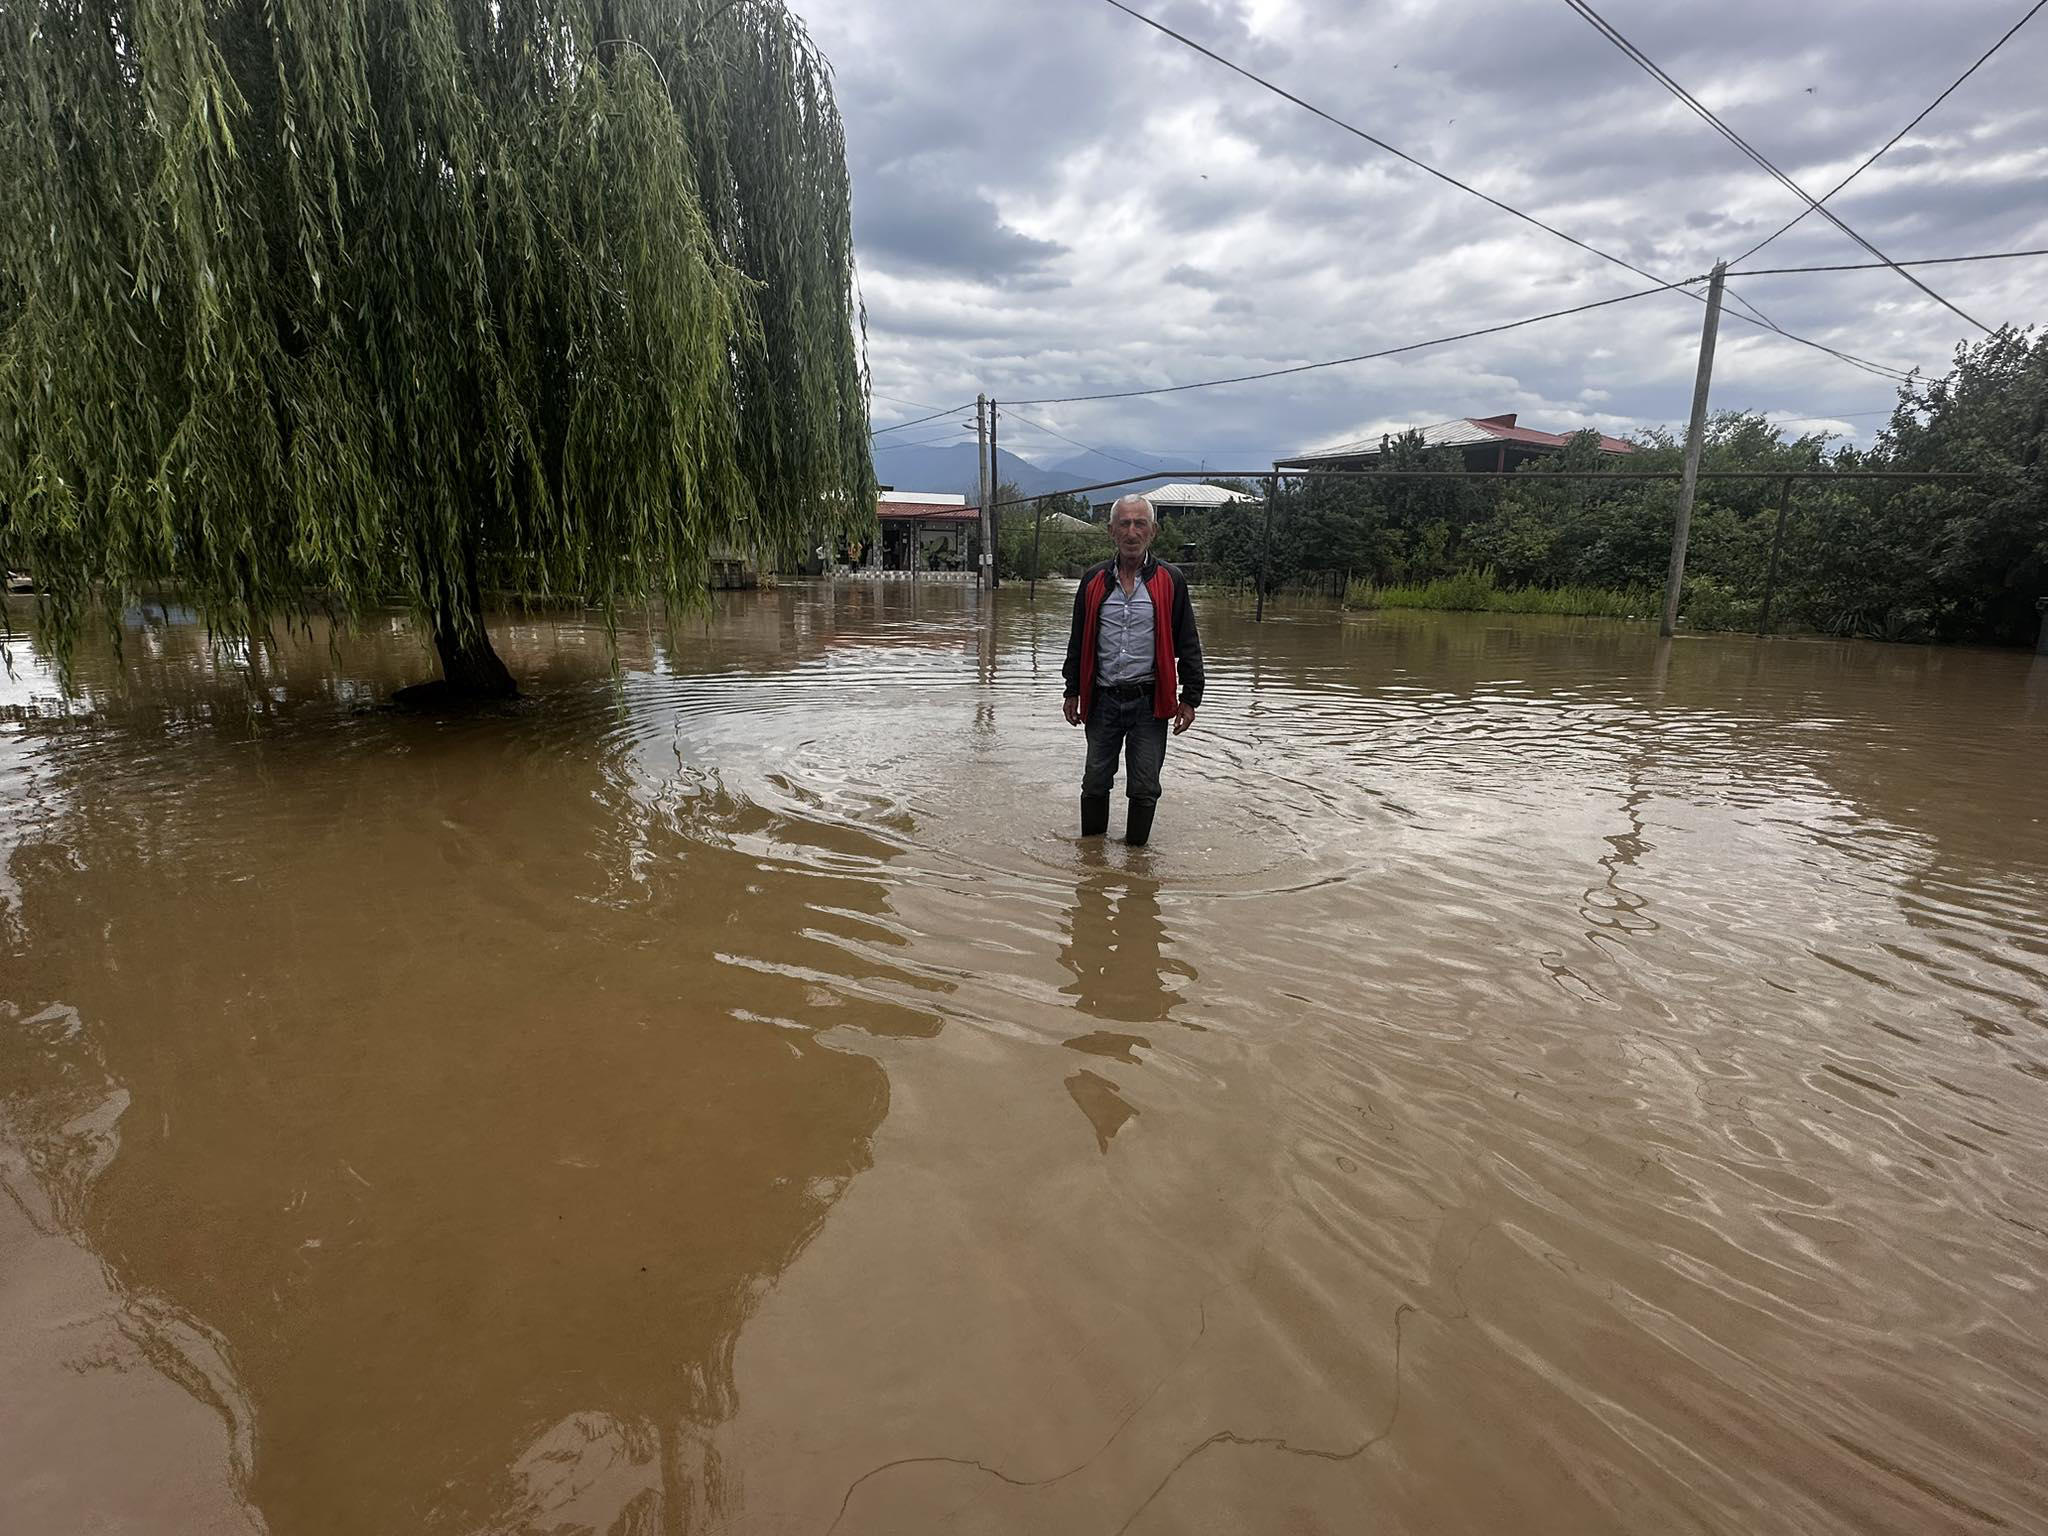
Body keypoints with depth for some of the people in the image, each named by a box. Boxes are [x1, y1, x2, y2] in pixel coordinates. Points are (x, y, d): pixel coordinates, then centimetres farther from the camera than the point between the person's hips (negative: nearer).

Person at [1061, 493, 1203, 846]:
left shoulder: (1170, 581, -1)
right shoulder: (1094, 581, 5)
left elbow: (1188, 645, 1)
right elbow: (1078, 642, 12)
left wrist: (1190, 698, -4)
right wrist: (1072, 692, 10)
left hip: (1149, 702, -2)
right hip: (1103, 699, 2)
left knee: (1144, 787, 5)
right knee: (1095, 782, 10)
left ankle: (1136, 849, 21)